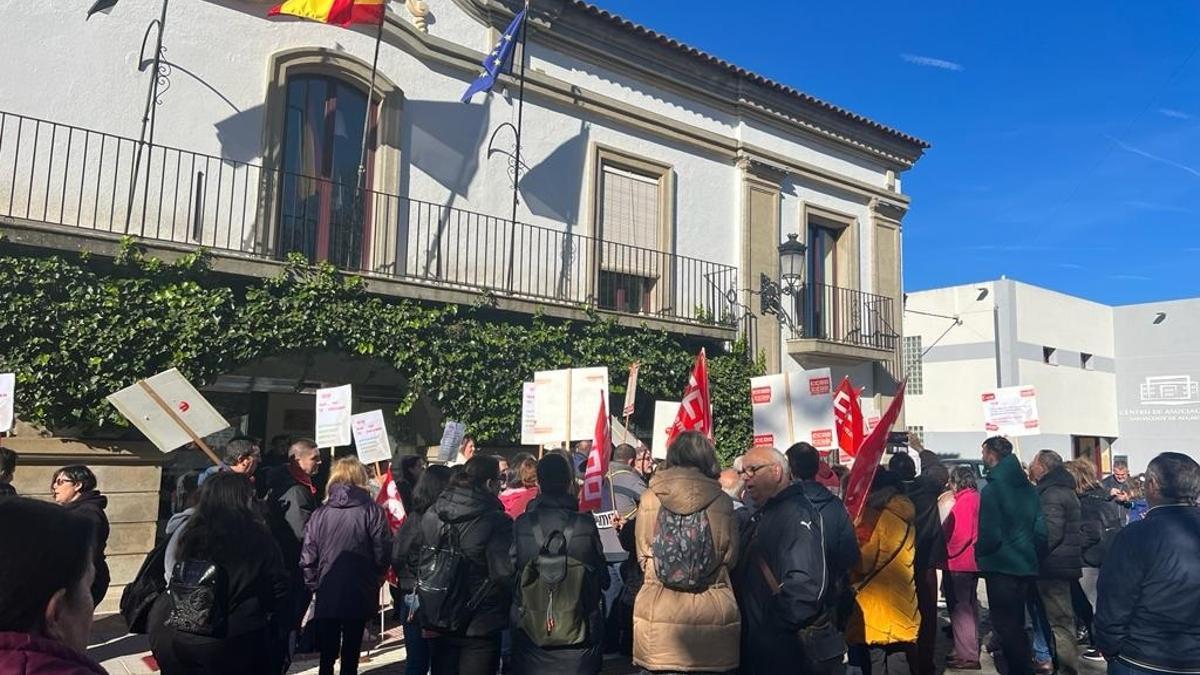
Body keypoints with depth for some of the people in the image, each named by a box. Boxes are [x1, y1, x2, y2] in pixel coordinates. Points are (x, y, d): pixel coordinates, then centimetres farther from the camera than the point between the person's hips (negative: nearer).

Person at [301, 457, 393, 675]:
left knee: (327, 654, 14)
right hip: (359, 597, -2)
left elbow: (307, 557, -2)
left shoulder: (320, 513, -1)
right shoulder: (371, 511, -9)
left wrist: (314, 585, 11)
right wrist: (374, 580, 6)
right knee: (351, 653, 10)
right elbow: (383, 553, -10)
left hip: (326, 597, 2)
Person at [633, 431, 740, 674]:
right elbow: (731, 559, 6)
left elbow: (641, 557, 7)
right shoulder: (722, 501, -5)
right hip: (713, 615, 0)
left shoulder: (649, 499, -3)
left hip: (658, 614, 0)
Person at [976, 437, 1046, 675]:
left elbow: (989, 535, -20)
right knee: (1017, 623, 20)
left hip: (1001, 567, -7)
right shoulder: (1028, 488, 4)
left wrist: (979, 553, -2)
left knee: (1005, 627, 2)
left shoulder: (991, 490, -16)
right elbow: (1041, 530, 4)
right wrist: (1031, 552, 17)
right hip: (1026, 566, 7)